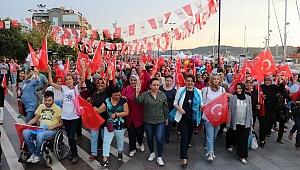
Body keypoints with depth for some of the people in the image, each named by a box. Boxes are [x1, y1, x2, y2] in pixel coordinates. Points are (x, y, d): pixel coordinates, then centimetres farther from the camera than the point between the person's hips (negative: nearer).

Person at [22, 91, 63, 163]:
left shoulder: (58, 108, -1)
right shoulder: (41, 106, 16)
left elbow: (61, 123, -1)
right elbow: (35, 118, 22)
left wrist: (53, 126, -18)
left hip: (52, 130, -5)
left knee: (39, 136, -36)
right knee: (25, 132, -22)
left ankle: (37, 155, -9)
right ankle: (33, 152, -8)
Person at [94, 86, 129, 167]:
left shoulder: (123, 100, -11)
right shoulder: (107, 101, -6)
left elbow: (126, 112, -14)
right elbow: (100, 110, -8)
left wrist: (116, 114, -23)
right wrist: (96, 109, -30)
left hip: (120, 125, -1)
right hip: (109, 124, 1)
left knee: (120, 139, 20)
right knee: (106, 141, -2)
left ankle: (120, 153, 45)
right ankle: (105, 160, 4)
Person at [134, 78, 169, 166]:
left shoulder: (162, 95, -1)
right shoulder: (145, 94, -6)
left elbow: (165, 107, 6)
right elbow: (138, 101, -21)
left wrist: (166, 118, 9)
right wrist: (137, 93, -37)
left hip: (160, 121, 0)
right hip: (148, 121, 0)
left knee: (160, 139, -5)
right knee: (149, 138, 15)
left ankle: (159, 157, 12)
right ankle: (152, 153, 38)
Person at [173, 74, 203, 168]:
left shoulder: (198, 92, 3)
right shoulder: (180, 90, -2)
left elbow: (201, 104, 5)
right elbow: (175, 103, 0)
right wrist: (179, 109, -18)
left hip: (193, 118, 3)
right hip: (183, 117, -3)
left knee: (189, 136, 17)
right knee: (184, 137, -7)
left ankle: (185, 151, 42)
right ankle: (184, 159, -4)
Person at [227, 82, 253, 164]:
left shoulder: (248, 98, 2)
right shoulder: (233, 98, -4)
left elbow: (250, 110, 9)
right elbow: (229, 111, -4)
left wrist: (251, 121, 9)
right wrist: (228, 124, -5)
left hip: (245, 123, 1)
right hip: (236, 122, -1)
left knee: (244, 139, 0)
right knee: (237, 139, 8)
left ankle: (242, 156, 7)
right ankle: (240, 154, 25)